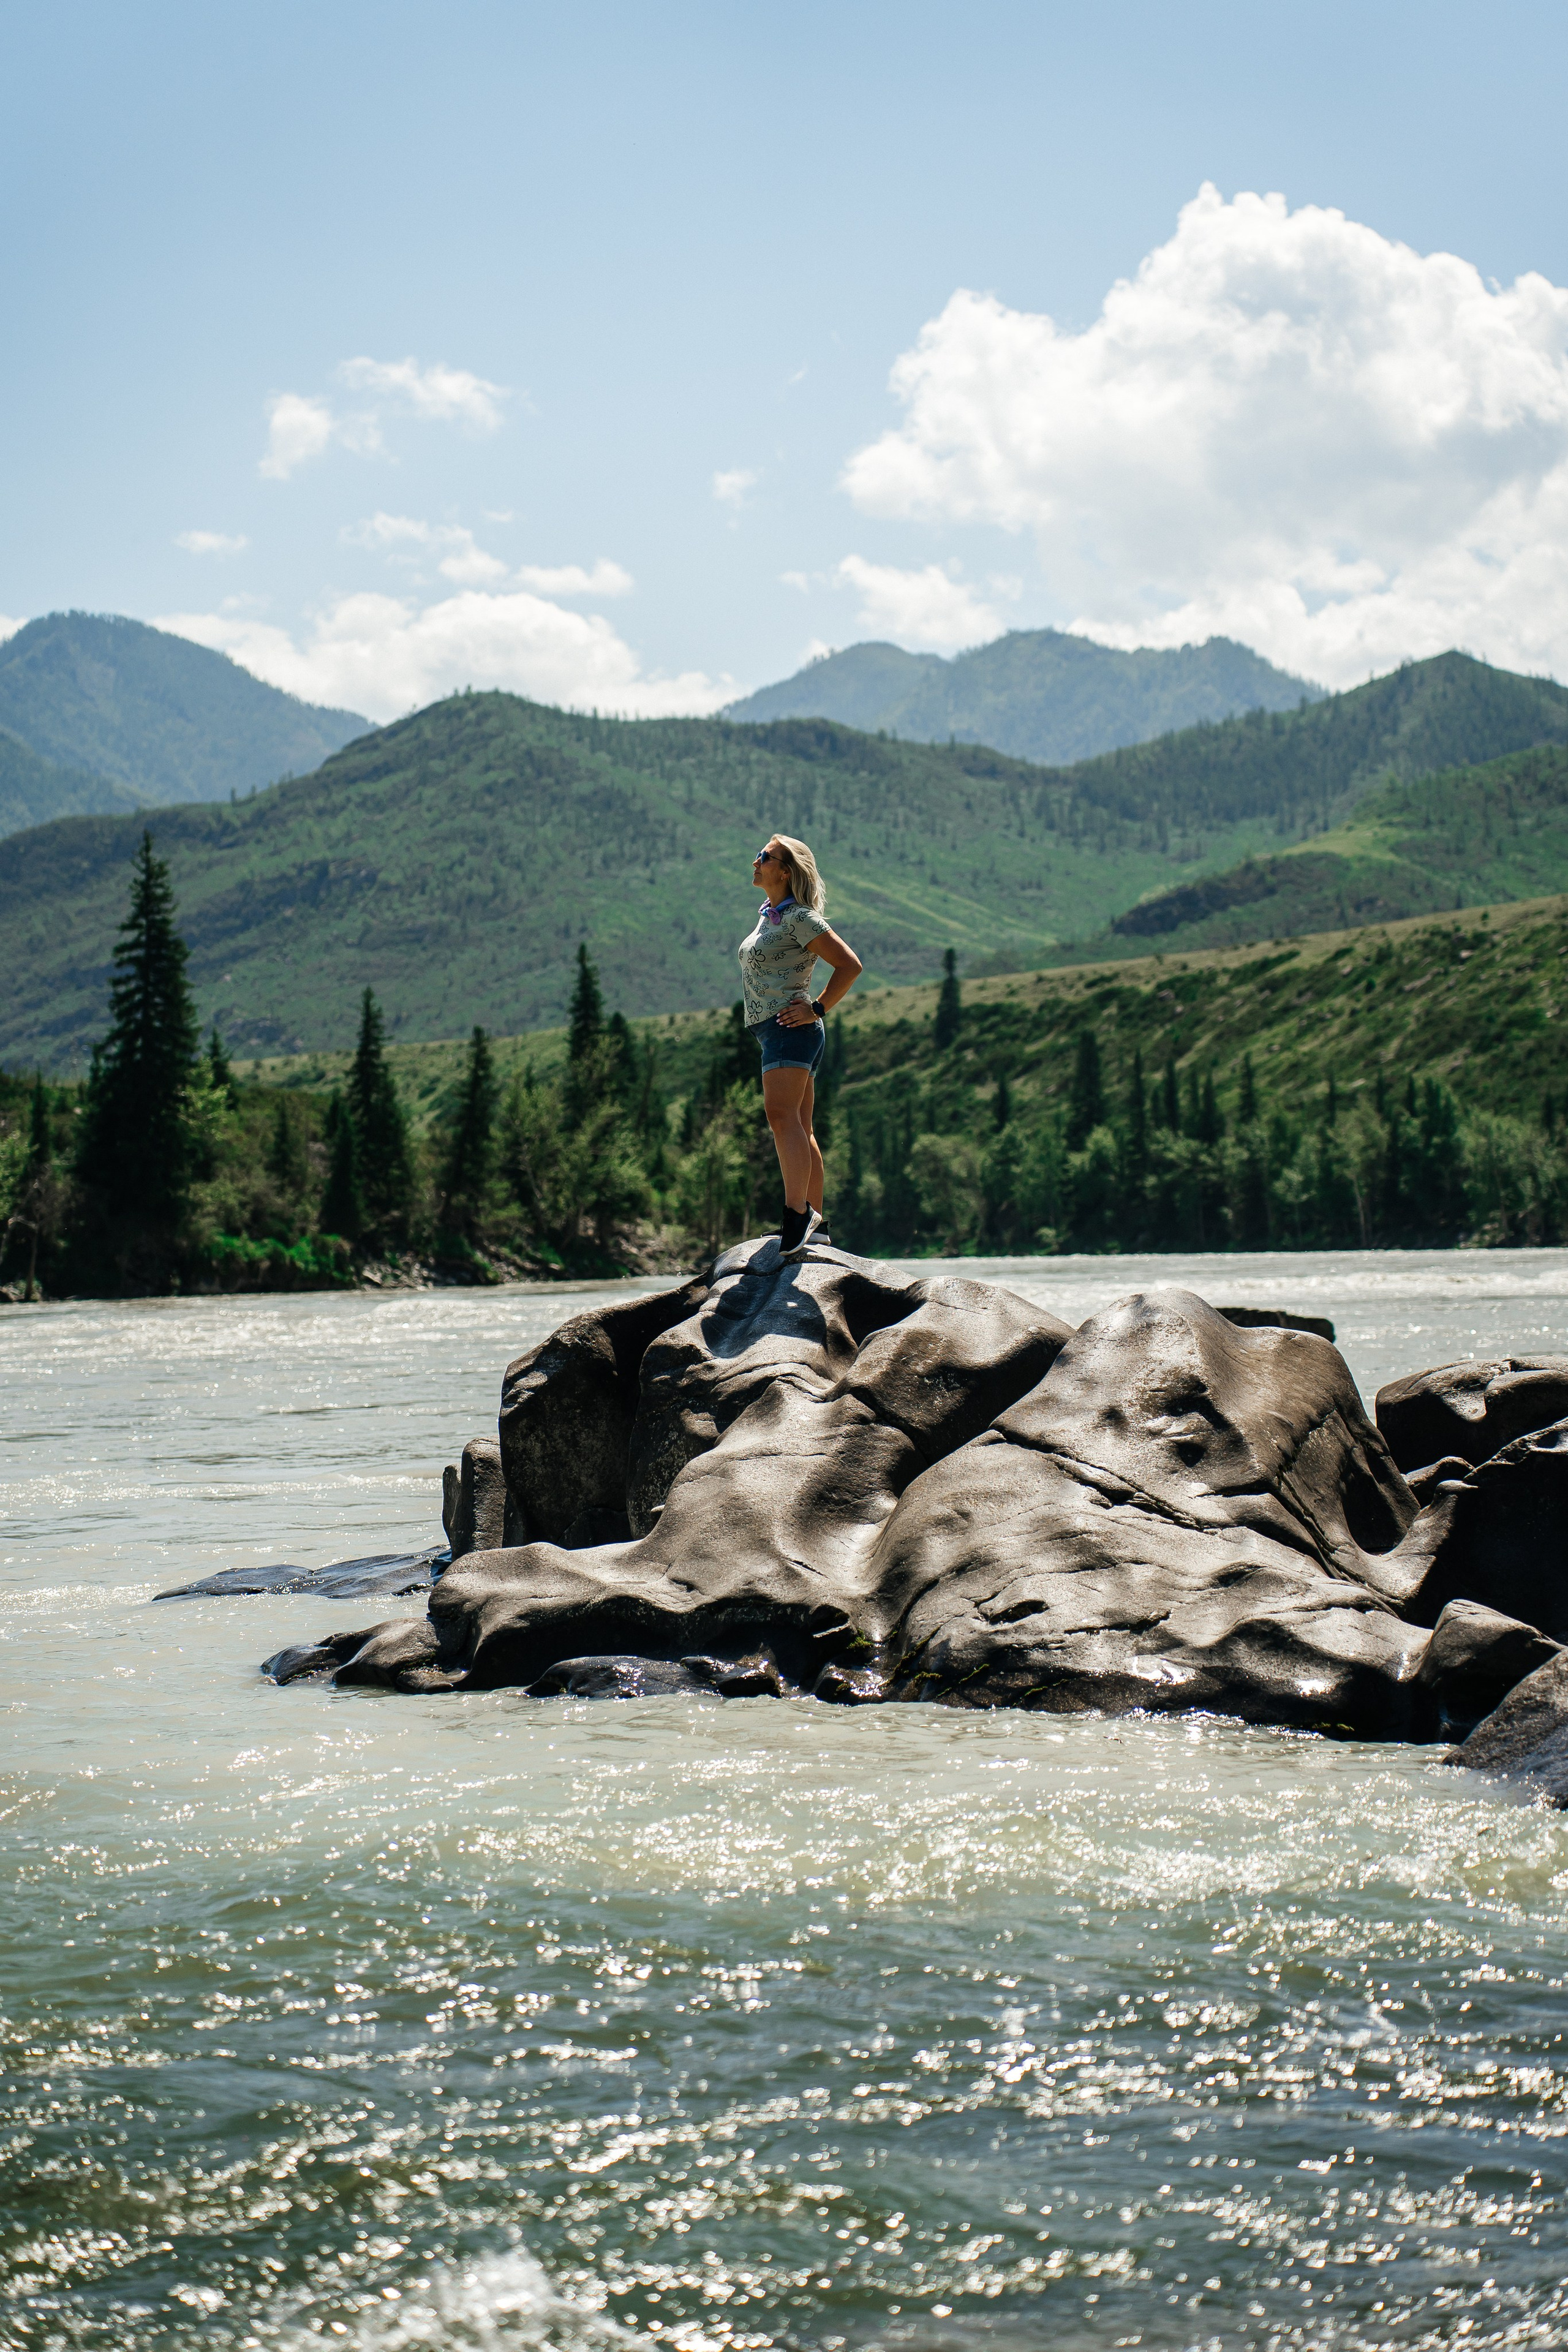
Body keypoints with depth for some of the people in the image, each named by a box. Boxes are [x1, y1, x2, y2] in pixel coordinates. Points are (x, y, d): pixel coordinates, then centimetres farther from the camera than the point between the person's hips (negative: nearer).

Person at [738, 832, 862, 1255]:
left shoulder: (799, 918, -11)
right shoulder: (769, 914, 18)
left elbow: (850, 965, -15)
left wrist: (817, 1009, -14)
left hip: (790, 1027, -10)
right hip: (771, 1030, 10)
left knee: (781, 1115, -23)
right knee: (800, 1131, 10)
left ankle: (797, 1213, -29)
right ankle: (813, 1217, 12)